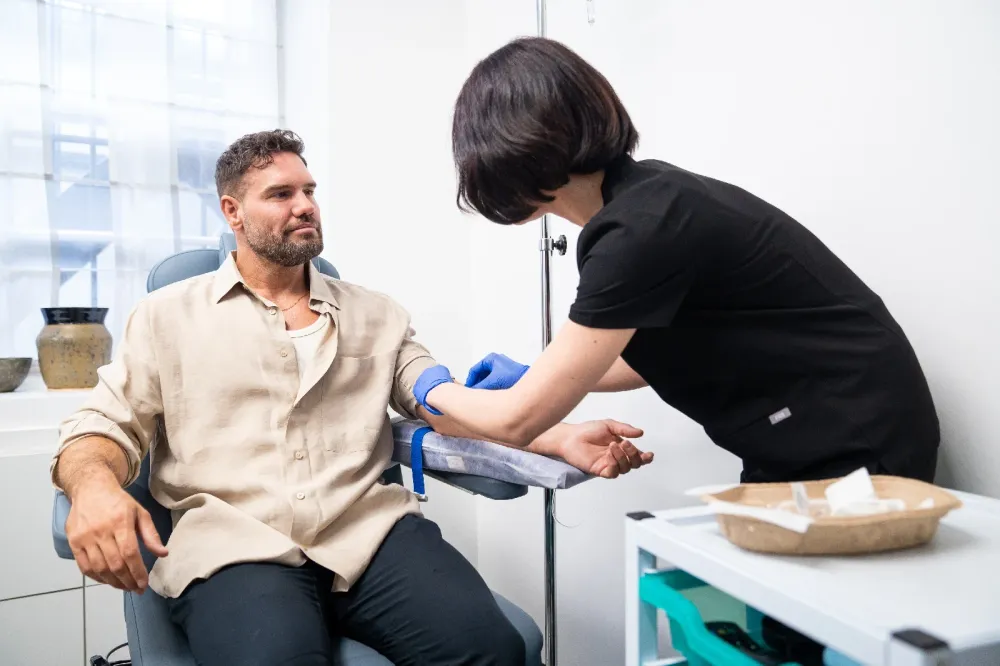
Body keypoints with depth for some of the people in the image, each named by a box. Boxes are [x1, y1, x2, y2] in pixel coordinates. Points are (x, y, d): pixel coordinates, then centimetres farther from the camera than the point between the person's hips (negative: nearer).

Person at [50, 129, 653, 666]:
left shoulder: (377, 315, 18)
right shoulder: (168, 315, 14)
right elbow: (103, 426, 10)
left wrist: (560, 438, -6)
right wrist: (95, 488, -16)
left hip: (370, 532, 3)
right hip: (234, 548, -2)